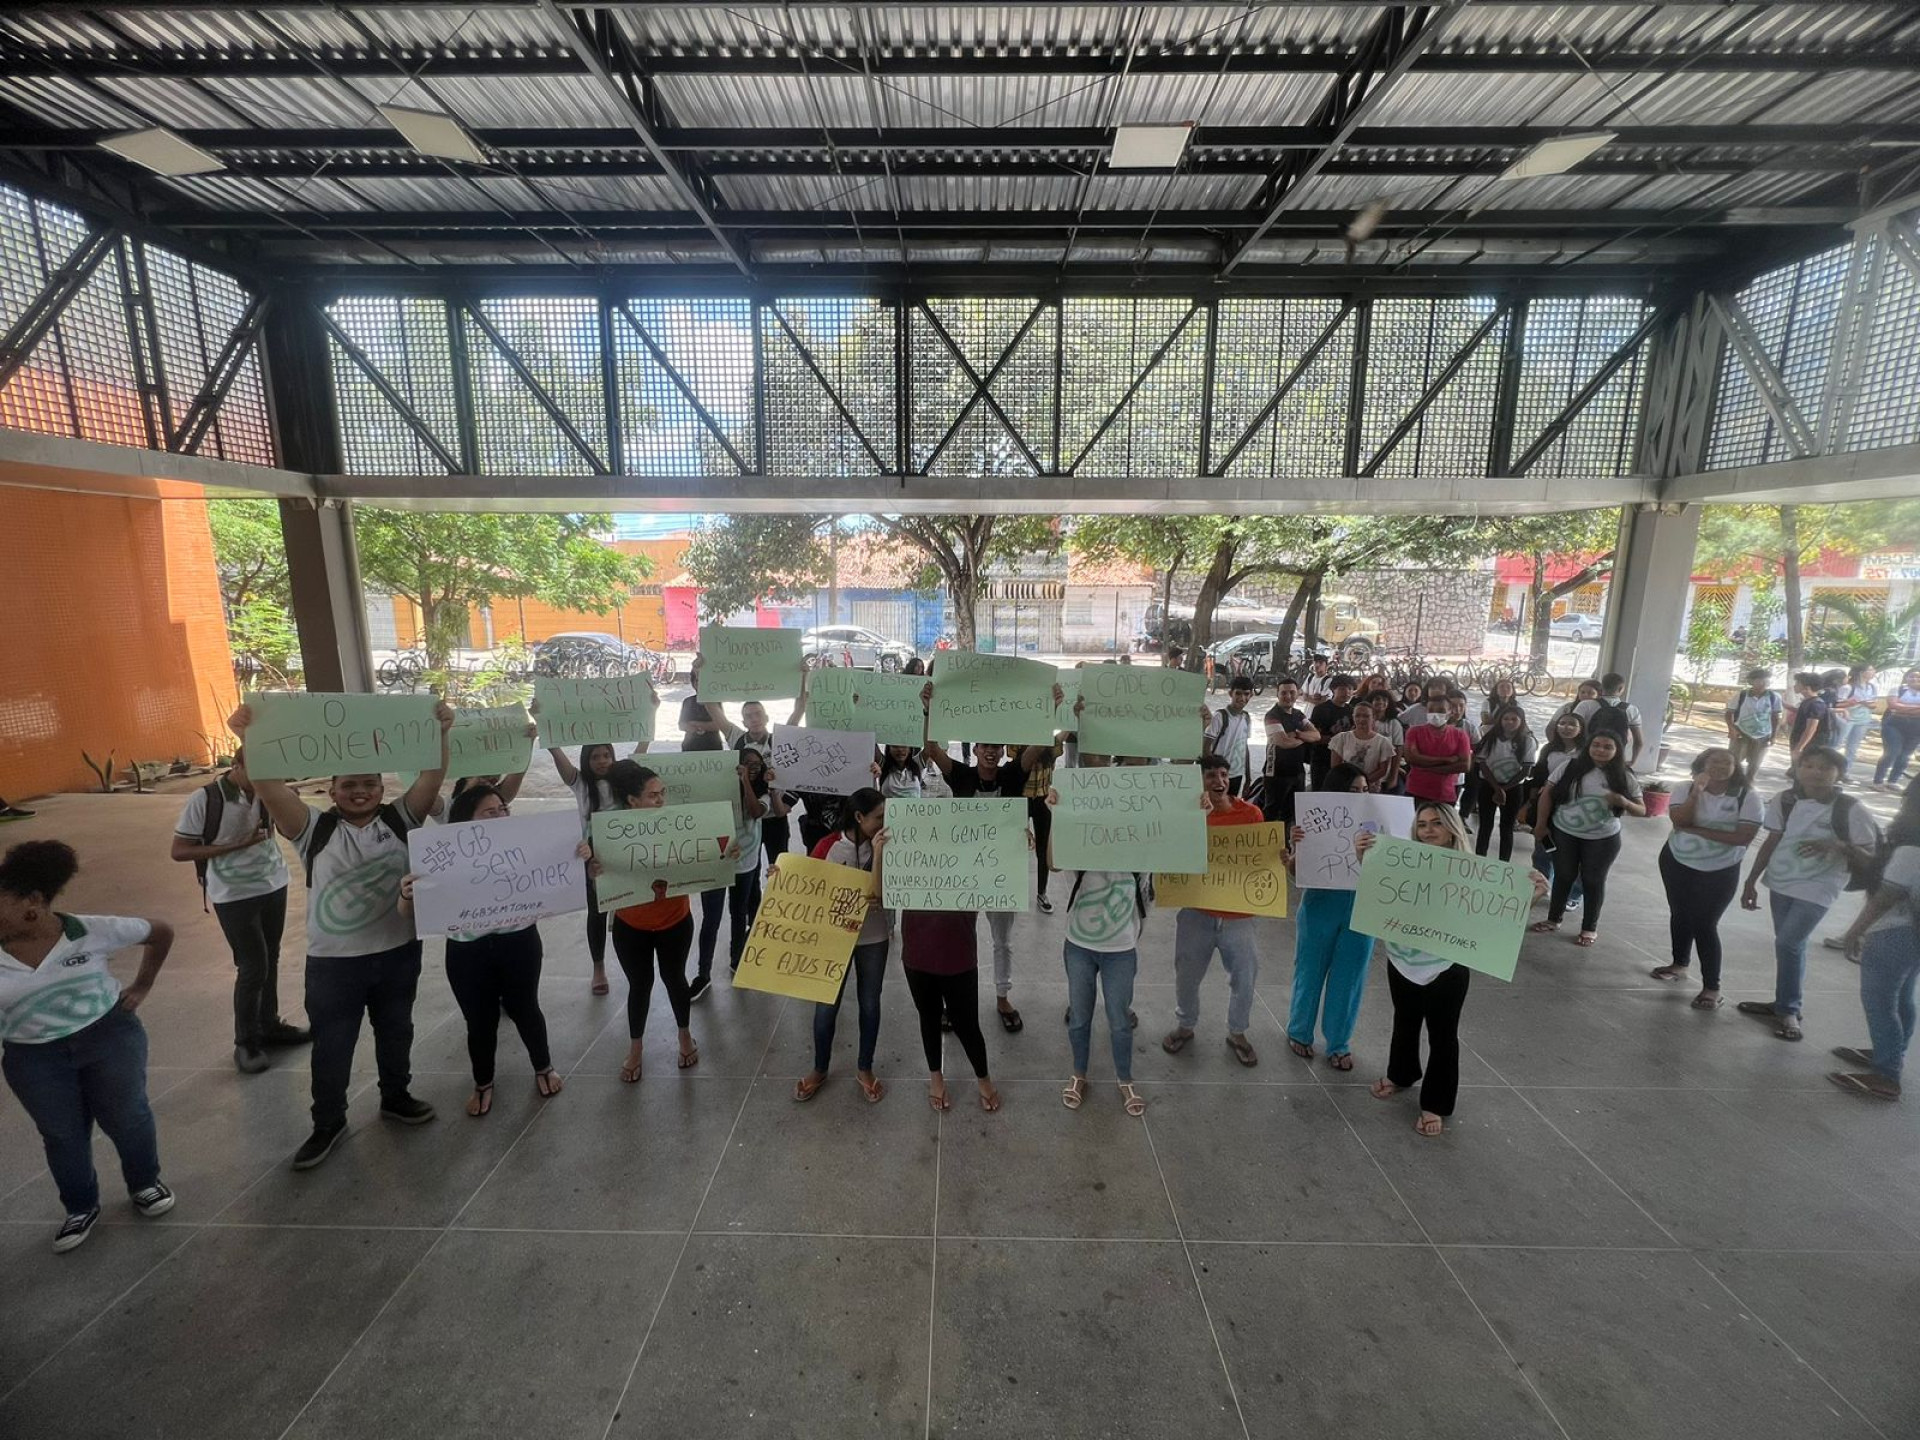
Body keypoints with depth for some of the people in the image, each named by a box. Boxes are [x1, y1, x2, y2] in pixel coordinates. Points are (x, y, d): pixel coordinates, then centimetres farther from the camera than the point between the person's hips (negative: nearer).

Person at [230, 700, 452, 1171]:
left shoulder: (400, 819, -3)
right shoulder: (315, 829, -6)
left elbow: (432, 778, -16)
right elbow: (271, 789, -20)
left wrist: (440, 733, -30)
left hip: (398, 953, 2)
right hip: (333, 962, -1)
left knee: (395, 1032, 20)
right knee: (331, 1046, 13)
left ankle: (395, 1098, 42)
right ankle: (328, 1124, 33)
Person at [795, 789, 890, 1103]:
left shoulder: (882, 846, -10)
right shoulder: (829, 847, -12)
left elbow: (878, 892, -20)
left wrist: (878, 853, -30)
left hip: (873, 938, 1)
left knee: (869, 1004, 14)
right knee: (826, 1005, 10)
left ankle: (864, 1069, 35)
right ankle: (820, 1069, 34)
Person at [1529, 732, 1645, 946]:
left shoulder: (1625, 777, -6)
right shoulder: (1571, 766, -7)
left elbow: (1642, 810, 0)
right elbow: (1548, 793, -2)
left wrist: (1623, 802, -22)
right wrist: (1541, 824, -2)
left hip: (1602, 840, -1)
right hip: (1564, 834, 1)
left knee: (1593, 882, 10)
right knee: (1563, 877, 13)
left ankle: (1590, 928, 25)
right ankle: (1554, 919, 29)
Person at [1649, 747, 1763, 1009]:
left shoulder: (1748, 796, -13)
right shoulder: (1685, 788, -8)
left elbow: (1745, 837, -19)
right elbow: (1679, 821, -21)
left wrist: (1697, 830, -21)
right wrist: (1697, 792, -29)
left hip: (1719, 872, -3)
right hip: (1677, 863, 3)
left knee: (1704, 924, -4)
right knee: (1680, 914, 17)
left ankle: (1712, 987, 7)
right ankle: (1680, 964, 37)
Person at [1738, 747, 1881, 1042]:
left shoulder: (1850, 810, -12)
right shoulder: (1785, 800, -2)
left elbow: (1869, 859, -9)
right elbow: (1771, 842, 6)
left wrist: (1837, 845, -29)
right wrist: (1751, 882, 7)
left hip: (1817, 888, -4)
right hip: (1780, 882, 4)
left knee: (1788, 943, -11)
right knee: (1791, 945, 15)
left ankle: (1788, 1011, 4)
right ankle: (1784, 1004, 27)